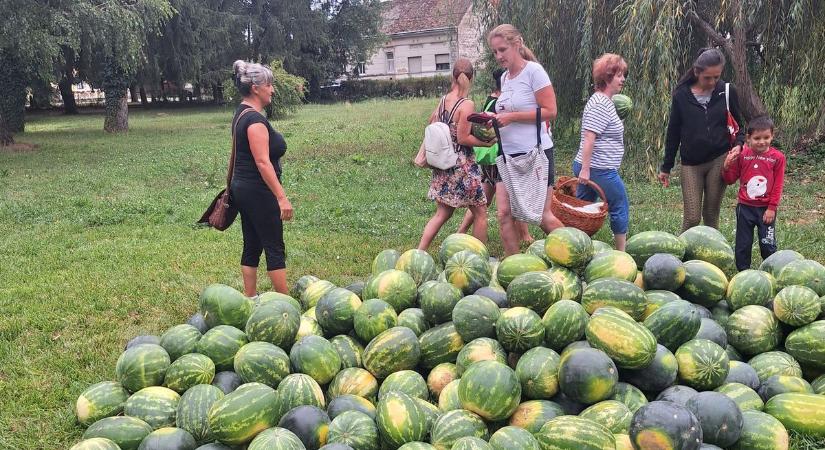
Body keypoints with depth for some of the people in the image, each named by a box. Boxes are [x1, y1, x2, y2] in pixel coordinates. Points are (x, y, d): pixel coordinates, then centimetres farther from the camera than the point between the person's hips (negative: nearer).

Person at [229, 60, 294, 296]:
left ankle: (249, 297, 20)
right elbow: (263, 162, -24)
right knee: (275, 249, -2)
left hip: (242, 188, 10)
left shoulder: (242, 113, 12)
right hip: (258, 191, -10)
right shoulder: (255, 119, -19)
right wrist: (282, 197, -25)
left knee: (252, 247, 13)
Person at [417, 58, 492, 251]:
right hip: (462, 166, -7)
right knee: (480, 212, 9)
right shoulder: (467, 104, -16)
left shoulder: (443, 100, 4)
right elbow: (463, 138, -17)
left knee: (442, 213, 14)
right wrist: (487, 142, -9)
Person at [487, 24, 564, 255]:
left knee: (542, 216, 0)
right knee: (504, 215, -1)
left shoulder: (533, 71, -8)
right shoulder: (504, 77, 13)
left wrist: (511, 116, -17)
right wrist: (496, 119, 2)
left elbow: (550, 112, -14)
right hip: (508, 154, 7)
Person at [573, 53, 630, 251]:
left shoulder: (604, 101, 16)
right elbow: (589, 138, -23)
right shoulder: (600, 104, -17)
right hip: (600, 170, -9)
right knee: (620, 208, 5)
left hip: (588, 168, 10)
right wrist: (585, 169, -25)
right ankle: (622, 254, 16)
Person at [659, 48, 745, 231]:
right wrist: (666, 167, 9)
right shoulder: (682, 95, -1)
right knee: (692, 217, -5)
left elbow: (738, 125, 12)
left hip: (719, 160, 1)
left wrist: (738, 144, -10)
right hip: (691, 163, 0)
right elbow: (673, 132, 6)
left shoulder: (727, 92, 0)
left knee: (711, 214, 6)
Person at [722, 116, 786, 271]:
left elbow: (778, 185, -4)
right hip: (745, 207, 2)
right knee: (743, 243, 10)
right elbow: (730, 180, 3)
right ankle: (743, 272, 23)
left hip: (766, 208, -1)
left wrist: (772, 208, -7)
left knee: (768, 244, 4)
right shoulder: (741, 155, -3)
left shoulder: (777, 157, -6)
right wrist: (727, 166, -16)